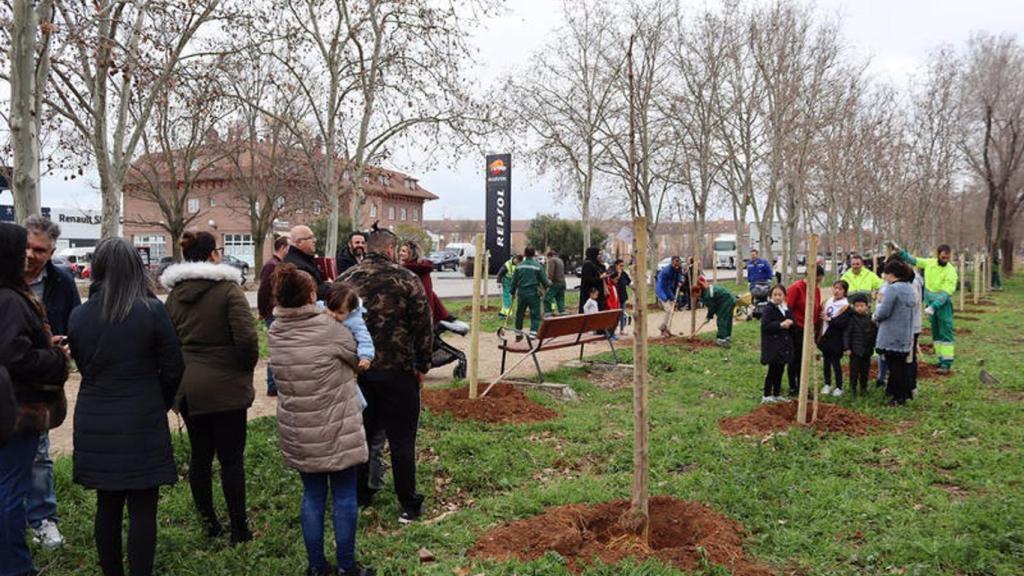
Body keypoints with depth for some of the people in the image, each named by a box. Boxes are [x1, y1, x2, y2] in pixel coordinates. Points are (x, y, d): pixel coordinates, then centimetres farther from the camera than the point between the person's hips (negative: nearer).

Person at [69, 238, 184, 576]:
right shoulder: (151, 311, -12)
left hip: (95, 424, 5)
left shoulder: (79, 316, -1)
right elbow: (173, 369, -6)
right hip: (141, 424, -4)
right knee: (142, 510, 4)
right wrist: (160, 406, 10)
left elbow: (83, 367, 9)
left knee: (107, 506, 16)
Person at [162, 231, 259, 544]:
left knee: (200, 454, 14)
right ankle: (239, 528, 11)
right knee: (231, 457, 3)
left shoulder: (175, 294, 6)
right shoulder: (228, 289, -13)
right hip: (225, 386, -5)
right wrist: (247, 366, -2)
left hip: (187, 386, 6)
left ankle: (208, 522, 25)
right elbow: (246, 337, -20)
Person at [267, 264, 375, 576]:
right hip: (336, 431, -5)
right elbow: (356, 357, -2)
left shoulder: (275, 333, -3)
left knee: (313, 496, 16)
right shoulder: (331, 330, -18)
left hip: (297, 432, 5)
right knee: (344, 497, 8)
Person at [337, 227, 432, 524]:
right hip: (397, 371, -4)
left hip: (356, 372, 4)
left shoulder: (345, 280, 3)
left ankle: (358, 497, 27)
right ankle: (409, 506, 9)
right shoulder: (405, 279, -8)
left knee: (359, 435, 17)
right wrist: (422, 365, 0)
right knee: (401, 440, 4)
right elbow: (424, 326, -9)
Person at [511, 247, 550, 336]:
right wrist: (548, 284, 21)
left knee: (520, 313, 17)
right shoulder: (538, 266, -7)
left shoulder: (519, 266, 2)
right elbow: (544, 280, -2)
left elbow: (514, 281, 7)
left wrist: (513, 292, 18)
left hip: (521, 293, 3)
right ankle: (533, 331, -12)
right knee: (535, 315, 2)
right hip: (533, 294, -3)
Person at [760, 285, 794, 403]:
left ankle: (777, 394, 23)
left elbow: (792, 322, 17)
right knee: (772, 371, -2)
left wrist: (790, 323, -5)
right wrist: (780, 325, -22)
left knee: (780, 371, 13)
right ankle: (766, 396, 7)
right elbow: (765, 325, -20)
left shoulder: (786, 309, 10)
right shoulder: (769, 309, -11)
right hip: (773, 346, -7)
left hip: (784, 345, 7)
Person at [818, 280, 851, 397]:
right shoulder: (828, 302, 8)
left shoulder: (846, 306, -10)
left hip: (836, 340, -6)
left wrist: (829, 319, -18)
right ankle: (827, 384, 26)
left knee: (836, 362, 1)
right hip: (825, 337, 6)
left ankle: (839, 387, 13)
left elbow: (843, 323, -20)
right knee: (826, 361, 13)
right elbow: (822, 317, 15)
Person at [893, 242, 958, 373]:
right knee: (936, 334, 11)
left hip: (943, 304, -5)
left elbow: (945, 293, -21)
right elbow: (912, 260, 11)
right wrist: (898, 250, 3)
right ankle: (942, 360, 20)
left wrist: (933, 306, -29)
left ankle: (947, 363, -4)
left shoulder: (951, 271, -16)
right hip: (930, 304, 5)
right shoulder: (929, 263, -1)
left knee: (946, 334, -5)